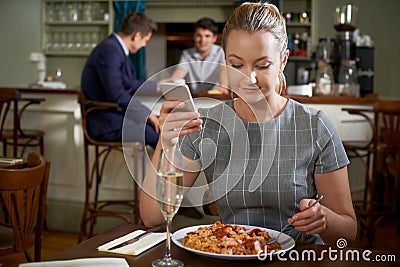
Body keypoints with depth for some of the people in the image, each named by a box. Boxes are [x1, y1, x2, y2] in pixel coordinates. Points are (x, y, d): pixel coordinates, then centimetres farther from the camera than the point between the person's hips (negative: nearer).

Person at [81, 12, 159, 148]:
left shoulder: (117, 48, 12)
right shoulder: (109, 50, -19)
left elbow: (130, 84, 27)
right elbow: (116, 94, -26)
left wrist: (157, 87, 34)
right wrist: (147, 113, -19)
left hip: (116, 115, 10)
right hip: (107, 125, -10)